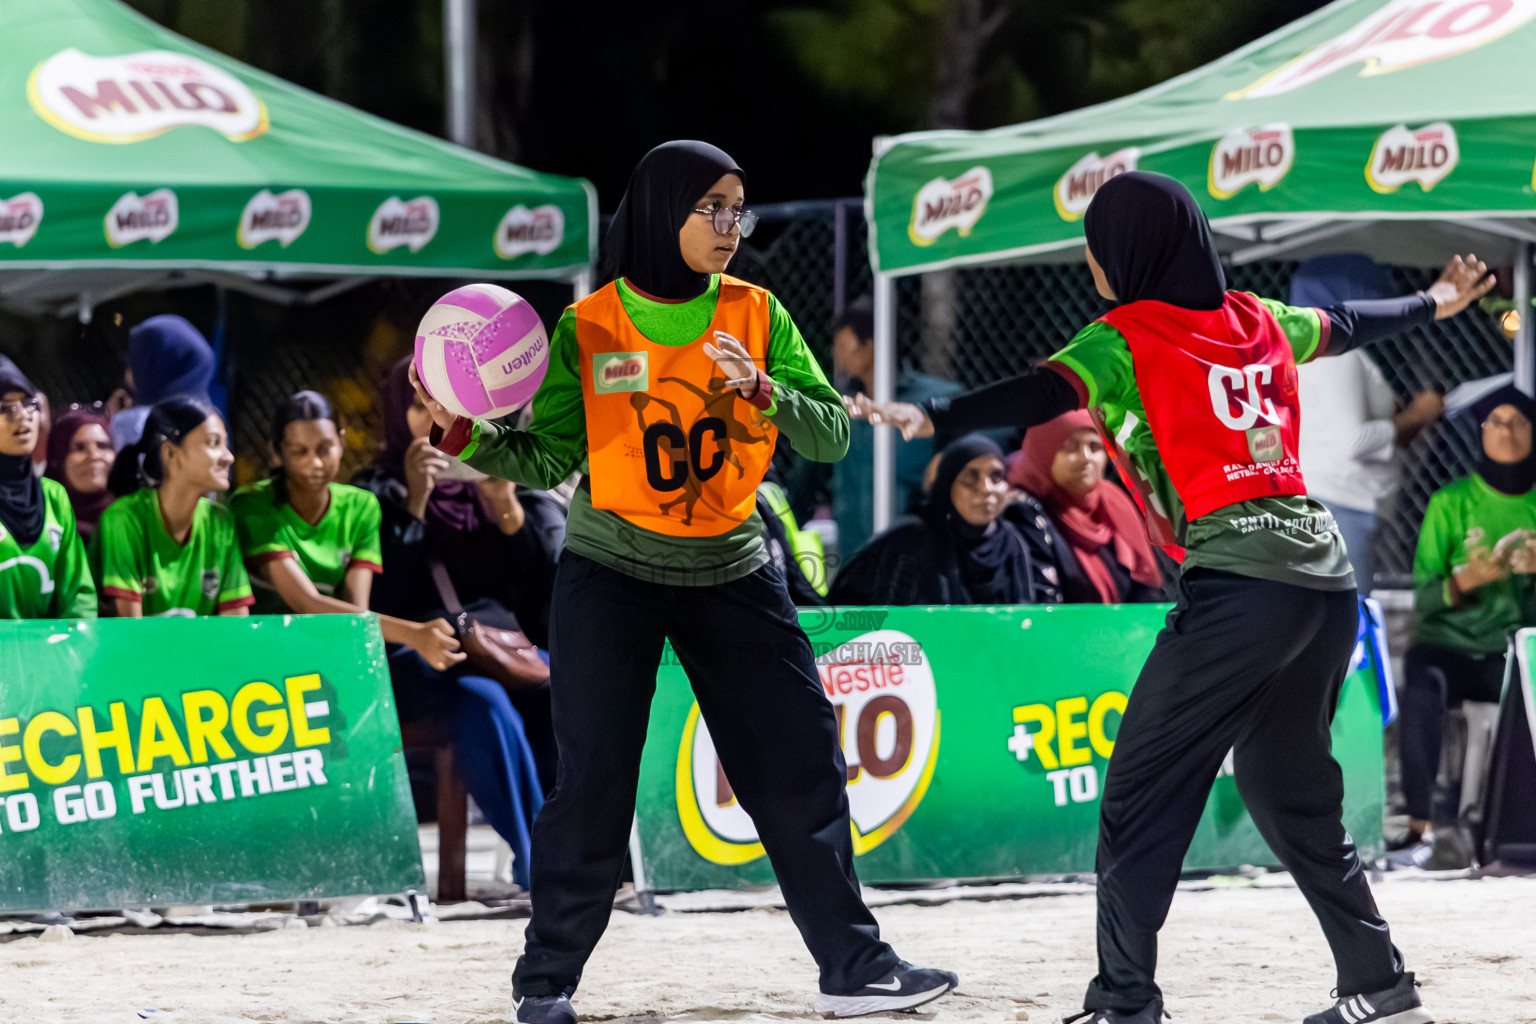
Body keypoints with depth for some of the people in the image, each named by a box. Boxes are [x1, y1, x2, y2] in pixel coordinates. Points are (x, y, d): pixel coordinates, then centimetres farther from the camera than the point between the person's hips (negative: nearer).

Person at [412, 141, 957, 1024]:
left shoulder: (755, 315, -2)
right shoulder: (589, 329, -7)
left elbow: (832, 435, -5)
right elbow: (547, 460, -6)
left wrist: (763, 393, -23)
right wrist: (468, 434, -23)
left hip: (732, 573, 3)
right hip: (613, 575, -2)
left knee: (803, 765, 0)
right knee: (595, 779, -5)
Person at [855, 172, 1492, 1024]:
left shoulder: (1123, 338, 0)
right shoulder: (1255, 320, 19)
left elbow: (1045, 394, -18)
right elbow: (1344, 326, 36)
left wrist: (933, 419, -32)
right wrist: (1431, 305, 56)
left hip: (1236, 583, -8)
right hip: (1327, 581, 8)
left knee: (1139, 794, -7)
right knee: (1290, 795, 21)